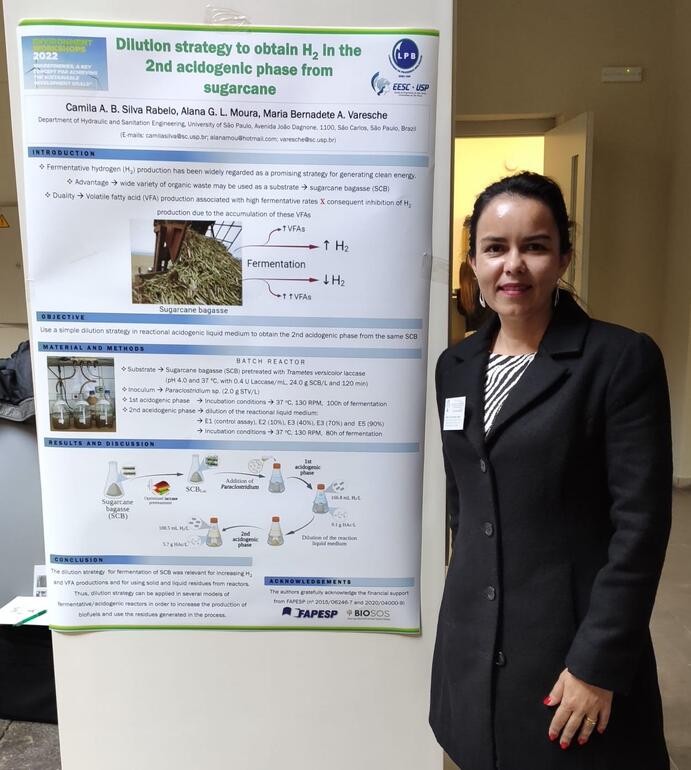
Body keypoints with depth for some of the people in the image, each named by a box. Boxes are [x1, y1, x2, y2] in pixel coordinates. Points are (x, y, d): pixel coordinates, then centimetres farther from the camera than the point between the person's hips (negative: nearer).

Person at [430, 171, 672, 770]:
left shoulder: (623, 359, -12)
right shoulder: (456, 366, 5)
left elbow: (641, 522, -14)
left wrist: (599, 663, -14)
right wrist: (467, 597, 15)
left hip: (573, 641, -5)